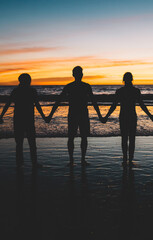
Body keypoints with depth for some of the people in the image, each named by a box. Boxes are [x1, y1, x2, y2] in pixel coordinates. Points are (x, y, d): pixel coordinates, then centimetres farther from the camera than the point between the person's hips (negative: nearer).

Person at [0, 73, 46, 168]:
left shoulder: (15, 90, 5)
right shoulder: (32, 90, -2)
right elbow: (37, 105, -6)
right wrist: (43, 117, 1)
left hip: (17, 119, 3)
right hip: (29, 119, -2)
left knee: (19, 142, 10)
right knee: (32, 142, 5)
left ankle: (19, 162, 10)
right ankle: (34, 162, 5)